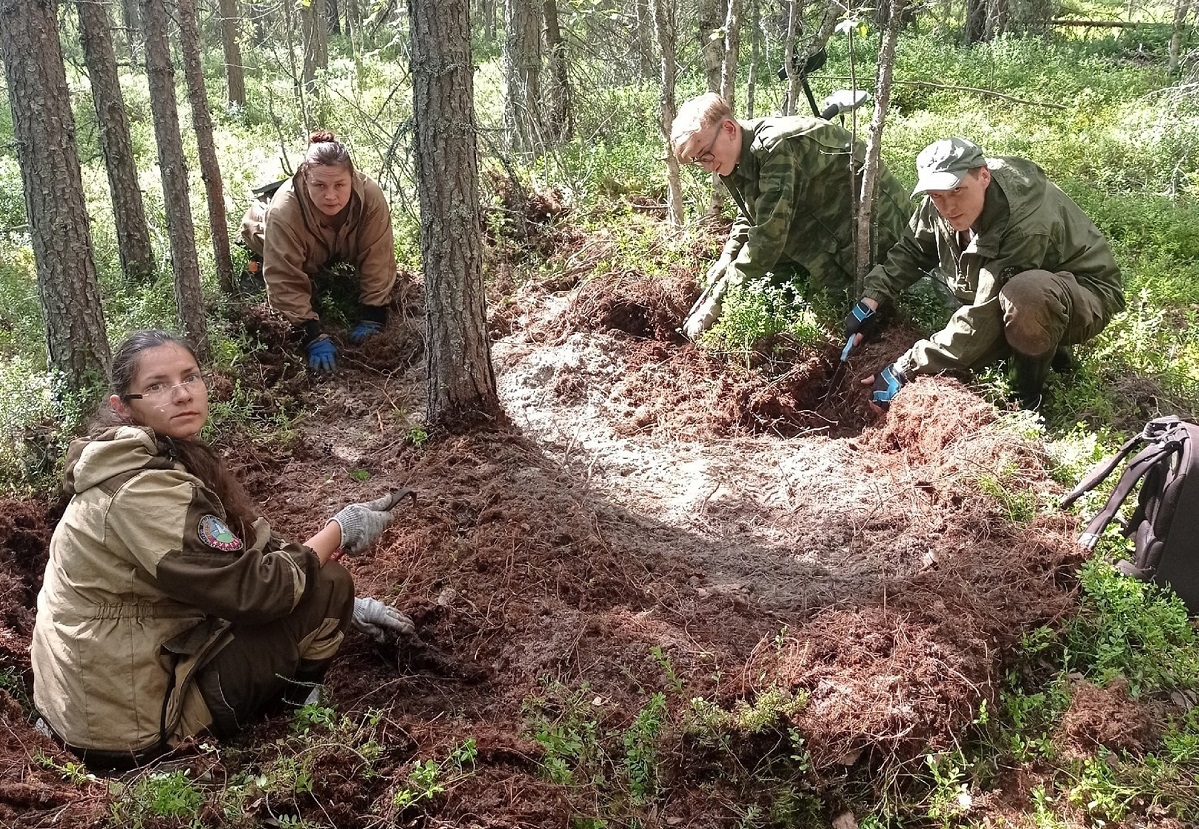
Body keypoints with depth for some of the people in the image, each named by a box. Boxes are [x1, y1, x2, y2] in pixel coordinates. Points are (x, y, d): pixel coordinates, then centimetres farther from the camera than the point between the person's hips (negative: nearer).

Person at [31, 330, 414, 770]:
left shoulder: (159, 460, 4)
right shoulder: (143, 490, -26)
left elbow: (239, 561, 11)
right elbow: (253, 590, -26)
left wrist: (339, 607, 7)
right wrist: (340, 531, -13)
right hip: (132, 726, -10)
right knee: (327, 584, -13)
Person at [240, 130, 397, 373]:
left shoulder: (370, 196, -40)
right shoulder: (284, 211, -45)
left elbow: (377, 259, -31)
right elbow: (286, 283, -41)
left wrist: (372, 318, -32)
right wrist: (313, 338, -46)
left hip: (338, 250, 2)